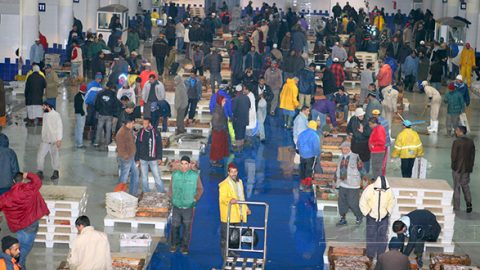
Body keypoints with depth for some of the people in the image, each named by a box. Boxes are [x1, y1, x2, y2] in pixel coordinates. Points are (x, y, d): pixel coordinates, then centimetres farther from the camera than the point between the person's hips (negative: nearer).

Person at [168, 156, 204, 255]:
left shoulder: (195, 176, -3)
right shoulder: (175, 175, 2)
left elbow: (200, 189, 7)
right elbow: (171, 188, 14)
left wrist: (195, 199, -1)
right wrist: (171, 198, 4)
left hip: (189, 207, -1)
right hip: (176, 206, 1)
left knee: (187, 228, 5)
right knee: (174, 226, 4)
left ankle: (185, 246, 17)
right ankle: (173, 245, 21)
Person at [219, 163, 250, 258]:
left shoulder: (239, 182, 16)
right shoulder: (224, 184, -10)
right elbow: (222, 198, -20)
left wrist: (246, 208, 23)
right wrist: (230, 200, -39)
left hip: (237, 214, 8)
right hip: (228, 215, -7)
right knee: (225, 235, -2)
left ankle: (232, 251, 25)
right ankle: (225, 253, 4)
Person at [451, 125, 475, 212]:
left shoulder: (456, 142, -18)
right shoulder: (471, 142, 0)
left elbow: (453, 156, -17)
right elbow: (473, 155, 4)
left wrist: (453, 165, 0)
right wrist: (471, 166, 12)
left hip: (457, 168, -5)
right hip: (467, 168, 5)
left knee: (456, 187, 6)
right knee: (466, 186, 17)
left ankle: (456, 206, 10)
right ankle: (469, 203, 5)